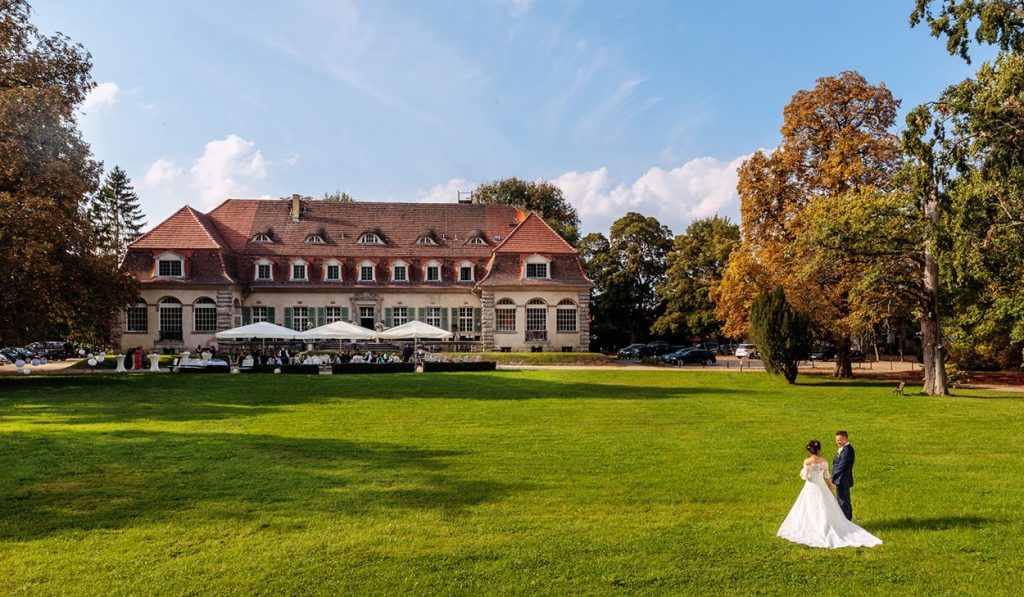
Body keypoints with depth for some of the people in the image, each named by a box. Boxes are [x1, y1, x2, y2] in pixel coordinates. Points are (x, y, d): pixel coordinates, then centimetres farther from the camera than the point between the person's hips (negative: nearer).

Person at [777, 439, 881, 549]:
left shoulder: (807, 461, -17)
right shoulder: (824, 461, -6)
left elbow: (805, 477, -15)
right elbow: (827, 476, 4)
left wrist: (802, 473, 8)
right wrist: (831, 485, 22)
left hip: (811, 488, -3)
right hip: (822, 487, 3)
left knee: (812, 511, 8)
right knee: (827, 510, 14)